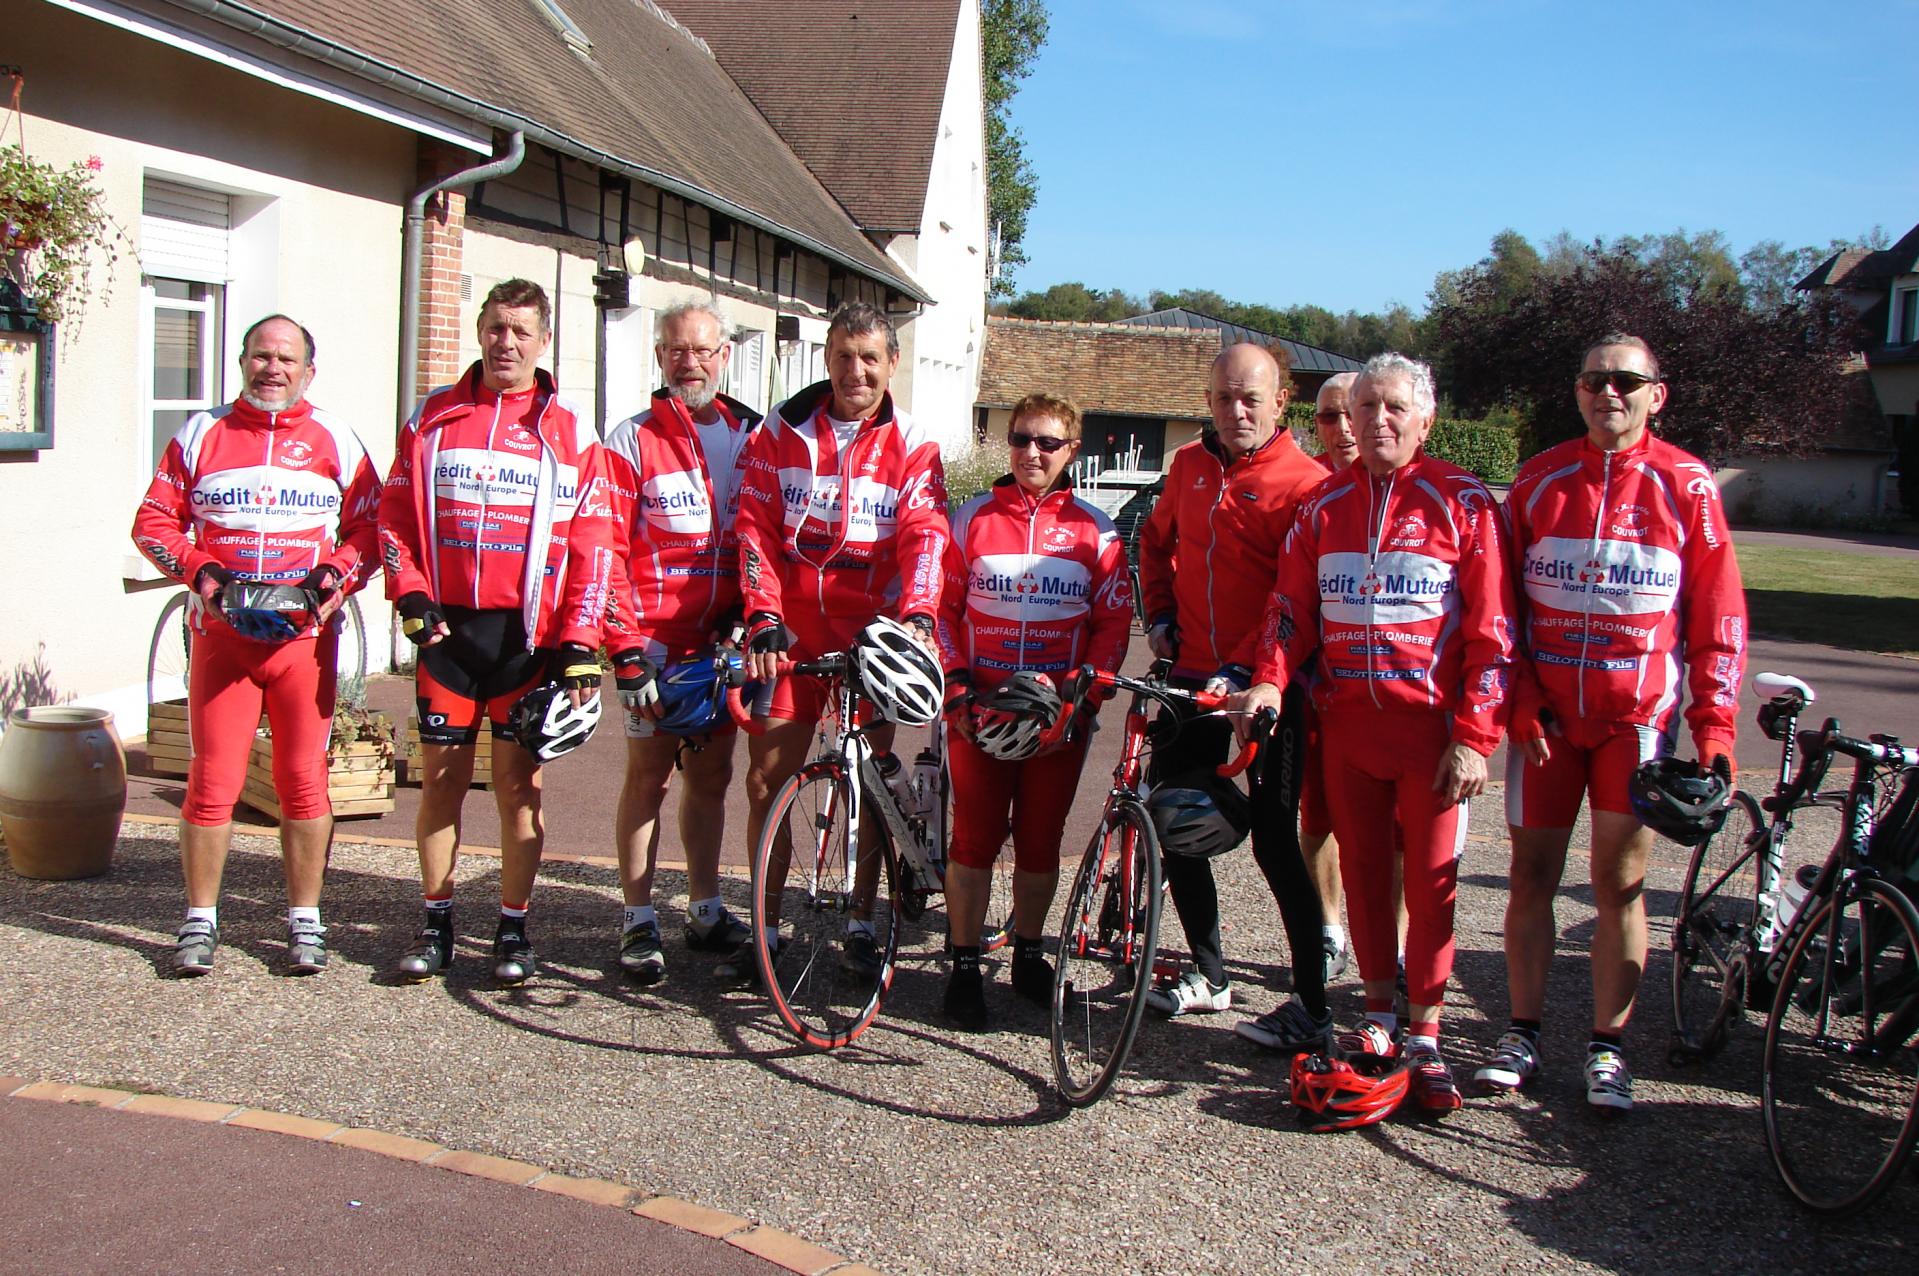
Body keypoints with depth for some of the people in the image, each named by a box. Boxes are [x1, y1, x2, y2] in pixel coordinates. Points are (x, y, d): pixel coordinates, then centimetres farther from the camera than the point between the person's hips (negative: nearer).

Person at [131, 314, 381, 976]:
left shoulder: (335, 441, 9)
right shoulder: (201, 434, 10)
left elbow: (369, 526, 8)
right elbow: (153, 521, 9)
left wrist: (338, 574, -10)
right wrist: (198, 570, -8)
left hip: (305, 636, 0)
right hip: (221, 633, 0)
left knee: (303, 781, 2)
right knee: (212, 780, 0)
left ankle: (305, 922, 14)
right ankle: (200, 921, 13)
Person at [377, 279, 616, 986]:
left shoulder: (570, 432, 4)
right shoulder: (432, 417, 10)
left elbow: (593, 545, 1)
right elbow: (396, 516, 10)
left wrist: (579, 646, -6)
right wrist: (412, 598, -4)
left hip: (529, 635, -2)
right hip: (447, 628, 2)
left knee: (519, 784, 2)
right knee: (442, 778, 6)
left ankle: (513, 928, 14)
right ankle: (436, 925, 19)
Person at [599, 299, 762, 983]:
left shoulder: (752, 437, 10)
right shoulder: (632, 440, -3)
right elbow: (605, 550, -7)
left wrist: (746, 618, 0)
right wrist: (625, 649, -13)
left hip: (721, 643, 4)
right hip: (655, 642, -4)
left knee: (710, 773, 10)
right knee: (650, 773, 0)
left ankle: (705, 911, 22)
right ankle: (639, 922, 10)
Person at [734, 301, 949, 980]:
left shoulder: (912, 447, 3)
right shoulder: (781, 432, 4)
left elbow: (924, 537, -8)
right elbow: (755, 531, -1)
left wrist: (916, 616, -25)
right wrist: (764, 619, -14)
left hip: (869, 631, 0)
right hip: (790, 630, 1)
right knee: (766, 779, 1)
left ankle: (860, 925, 20)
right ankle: (767, 927, 14)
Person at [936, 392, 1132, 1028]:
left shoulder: (1094, 530, 3)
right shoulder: (973, 518, 4)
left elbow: (1114, 622, 4)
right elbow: (946, 608, 7)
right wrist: (957, 682, -5)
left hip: (1058, 713, 0)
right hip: (978, 706, 0)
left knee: (1040, 839, 8)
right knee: (975, 837, 0)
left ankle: (1029, 954, 25)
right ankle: (965, 966, 11)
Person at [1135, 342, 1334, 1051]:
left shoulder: (1304, 481, -10)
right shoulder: (1190, 465, 9)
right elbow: (1156, 539, 26)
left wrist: (1244, 670, -25)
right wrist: (1160, 616, 13)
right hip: (1192, 672, 6)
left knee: (1274, 842, -5)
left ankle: (1312, 1005, 7)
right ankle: (1209, 976, 26)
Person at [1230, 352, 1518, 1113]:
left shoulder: (1463, 503, -3)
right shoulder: (1324, 506, 10)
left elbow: (1492, 631, -6)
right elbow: (1292, 608, 13)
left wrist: (1475, 738, -12)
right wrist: (1270, 680, -5)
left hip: (1431, 726, -4)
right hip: (1346, 722, 4)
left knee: (1430, 879, 1)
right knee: (1362, 871, 10)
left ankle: (1424, 1036, 13)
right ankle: (1378, 1015, 25)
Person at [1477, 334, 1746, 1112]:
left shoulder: (1685, 485, -1)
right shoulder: (1539, 480, 4)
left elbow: (1719, 616, 0)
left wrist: (1713, 727, -5)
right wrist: (1521, 704, -3)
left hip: (1637, 714, -2)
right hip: (1546, 714, 2)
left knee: (1619, 883, 3)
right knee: (1531, 876, 5)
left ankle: (1607, 1048, 15)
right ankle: (1522, 1036, 18)